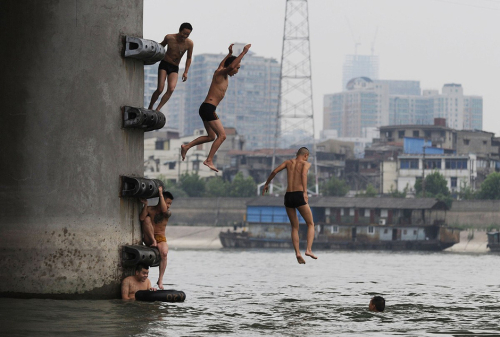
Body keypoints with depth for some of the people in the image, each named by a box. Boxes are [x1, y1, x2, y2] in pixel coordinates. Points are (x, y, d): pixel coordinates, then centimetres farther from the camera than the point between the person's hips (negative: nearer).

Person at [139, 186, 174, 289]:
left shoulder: (168, 213, 3)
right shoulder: (150, 209, 3)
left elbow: (164, 210, -22)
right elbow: (141, 218, -14)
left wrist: (161, 193, -17)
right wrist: (145, 205, -18)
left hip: (161, 239, 0)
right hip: (149, 239, 0)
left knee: (164, 252, -34)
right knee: (147, 218, -23)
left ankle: (160, 280, -29)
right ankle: (153, 242, -24)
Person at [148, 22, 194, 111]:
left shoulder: (189, 43, -9)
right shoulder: (169, 38, -11)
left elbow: (189, 58, 5)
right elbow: (161, 45, 12)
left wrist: (186, 72, 0)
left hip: (174, 68, 1)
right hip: (164, 65, -1)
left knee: (171, 89, -22)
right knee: (160, 89, -14)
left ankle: (157, 110, -17)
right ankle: (149, 108, 6)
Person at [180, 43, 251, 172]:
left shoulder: (223, 74, 14)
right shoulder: (219, 74, -12)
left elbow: (222, 64, 40)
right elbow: (230, 66, -32)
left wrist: (230, 54, 42)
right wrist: (244, 52, -28)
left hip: (205, 109, 10)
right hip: (208, 108, -10)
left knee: (211, 136, 18)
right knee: (222, 135, -11)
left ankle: (186, 147, 19)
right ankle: (209, 160, -14)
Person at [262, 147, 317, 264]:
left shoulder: (288, 162, 17)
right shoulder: (306, 164, 5)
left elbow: (275, 171, 6)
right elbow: (304, 174, -16)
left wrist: (267, 184, 19)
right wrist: (305, 192, -27)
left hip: (288, 196, 4)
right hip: (299, 196, -4)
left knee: (295, 227, 13)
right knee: (311, 224, 10)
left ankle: (297, 253, -2)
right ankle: (309, 249, -9)